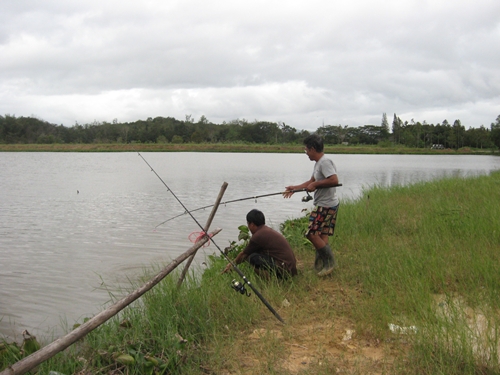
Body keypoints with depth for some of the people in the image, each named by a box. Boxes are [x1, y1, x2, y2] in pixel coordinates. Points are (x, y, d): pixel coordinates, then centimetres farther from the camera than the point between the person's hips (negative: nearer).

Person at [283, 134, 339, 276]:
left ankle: (329, 262, -1)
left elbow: (334, 180, -28)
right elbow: (312, 181, 27)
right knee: (322, 236, 9)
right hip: (327, 205, 10)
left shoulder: (325, 162, -17)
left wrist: (316, 184, -19)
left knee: (312, 233, -9)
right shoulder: (318, 163, 16)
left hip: (325, 206, -10)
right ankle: (324, 264, 11)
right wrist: (295, 188, 25)